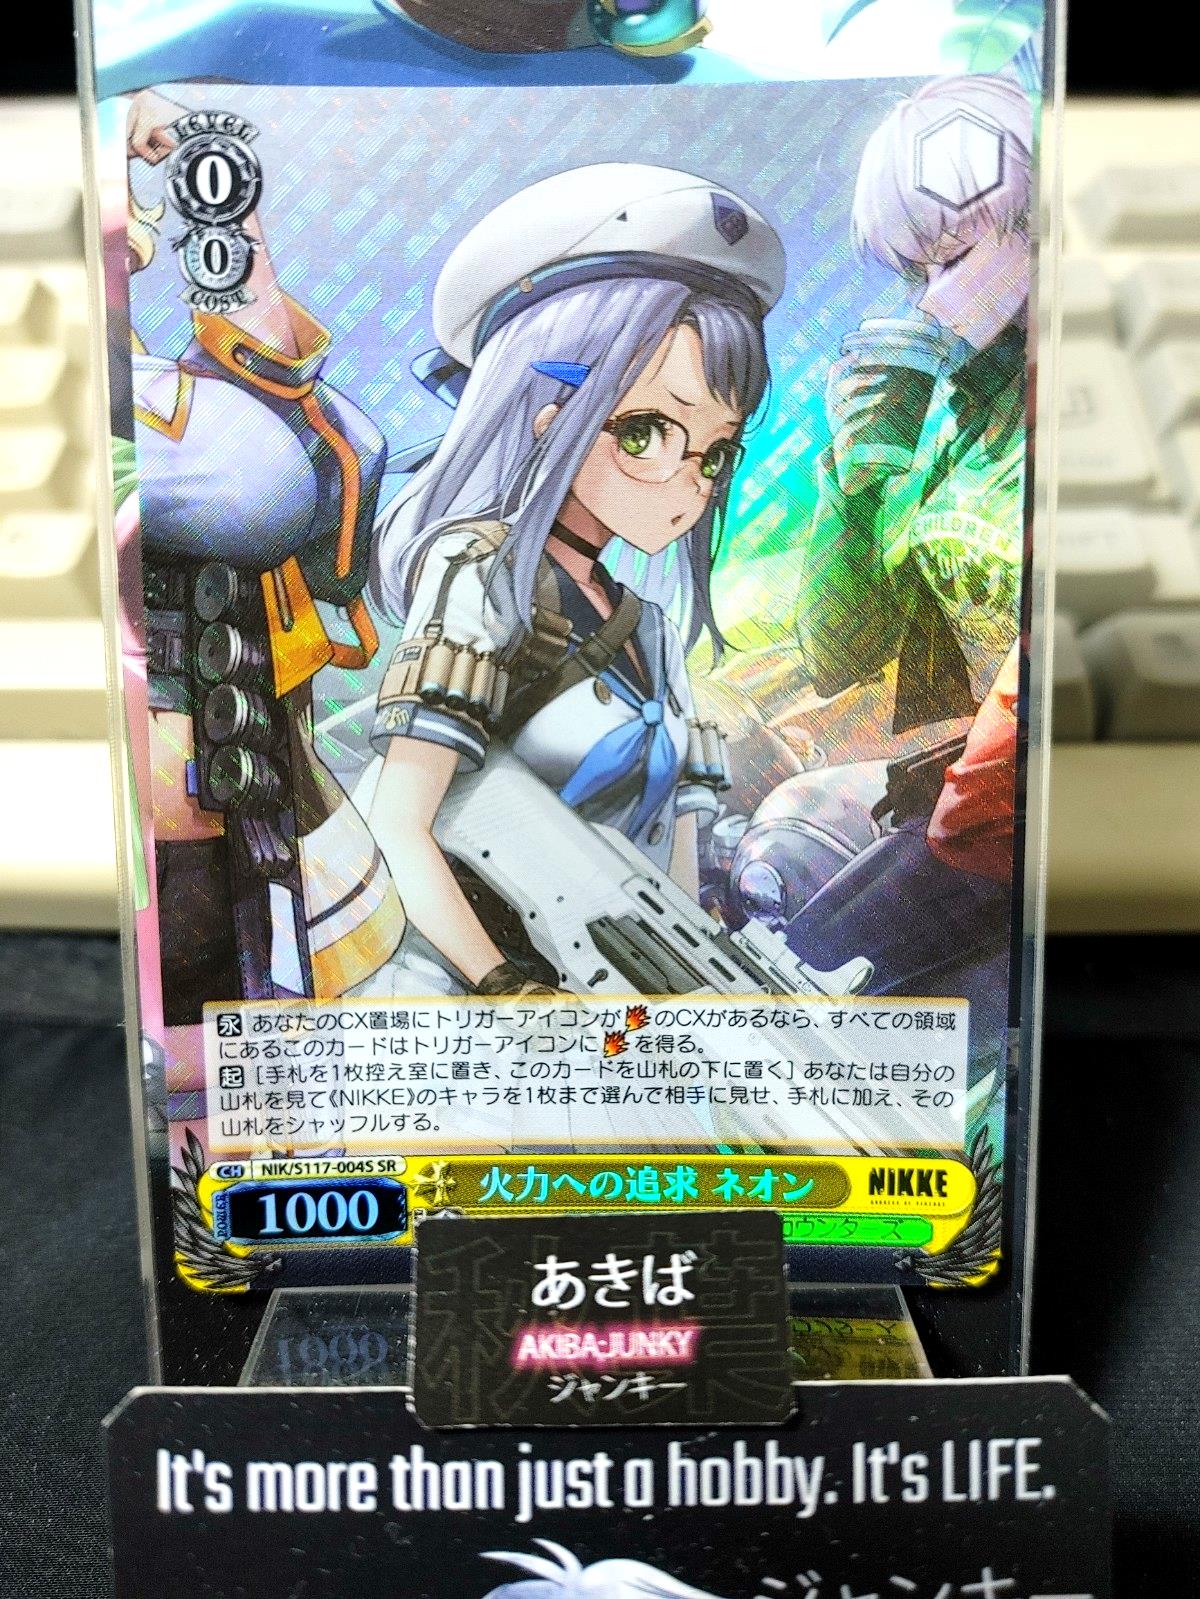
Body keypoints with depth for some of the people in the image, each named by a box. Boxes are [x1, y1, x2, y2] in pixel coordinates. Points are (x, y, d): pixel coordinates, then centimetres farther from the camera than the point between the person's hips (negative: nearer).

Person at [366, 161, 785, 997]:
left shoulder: (643, 622, 10)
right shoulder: (482, 577, -11)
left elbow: (675, 822, 12)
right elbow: (397, 830, -19)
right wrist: (507, 990, -20)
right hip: (465, 987, -7)